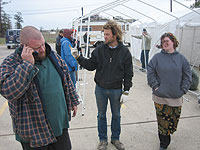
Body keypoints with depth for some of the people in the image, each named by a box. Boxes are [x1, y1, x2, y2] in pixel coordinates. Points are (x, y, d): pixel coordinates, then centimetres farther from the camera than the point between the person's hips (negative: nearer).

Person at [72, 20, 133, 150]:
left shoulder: (124, 52, -6)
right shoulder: (99, 50, -3)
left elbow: (128, 73, -4)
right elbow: (91, 65, -1)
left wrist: (126, 91, -6)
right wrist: (79, 58, -15)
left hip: (116, 90, -1)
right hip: (100, 89, 1)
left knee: (116, 115, 15)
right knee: (101, 115, 14)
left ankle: (115, 138, 37)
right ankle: (103, 139, 34)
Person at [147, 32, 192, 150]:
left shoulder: (181, 58, 3)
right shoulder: (157, 57, -1)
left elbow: (187, 76, 6)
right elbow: (150, 73, -1)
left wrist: (183, 90, -1)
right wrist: (155, 86, -8)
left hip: (176, 97, 2)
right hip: (160, 97, -2)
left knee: (174, 120, 12)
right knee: (163, 121, 5)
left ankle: (164, 135, 41)